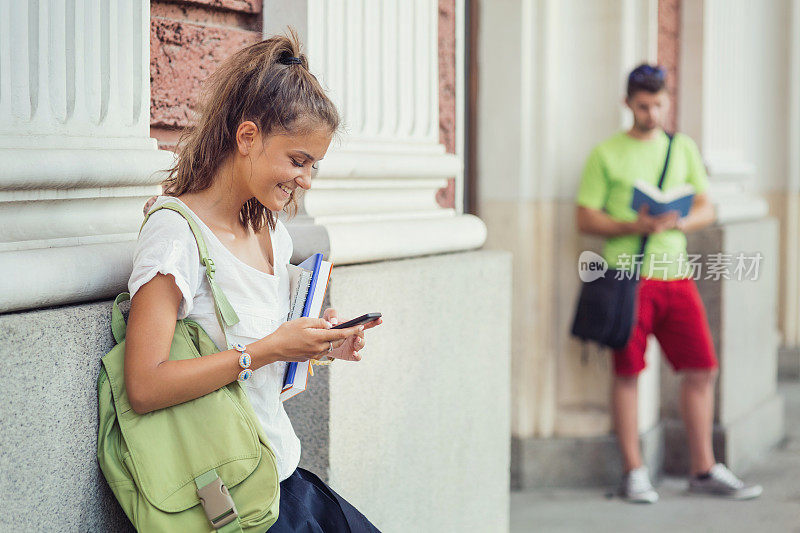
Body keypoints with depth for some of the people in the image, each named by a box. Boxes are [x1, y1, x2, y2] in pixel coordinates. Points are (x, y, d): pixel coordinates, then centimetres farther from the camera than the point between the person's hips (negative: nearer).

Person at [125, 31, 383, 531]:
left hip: (284, 478, 8)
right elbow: (145, 387, -23)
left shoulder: (271, 231, 11)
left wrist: (317, 345, 2)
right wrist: (273, 348, -20)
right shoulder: (176, 232, -13)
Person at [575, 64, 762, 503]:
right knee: (627, 374, 0)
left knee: (702, 369, 2)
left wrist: (675, 223, -9)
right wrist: (633, 226, -17)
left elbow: (705, 209, 12)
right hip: (628, 275, -4)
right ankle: (634, 472, 11)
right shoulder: (605, 154, 2)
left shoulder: (683, 148, 14)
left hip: (675, 273, 4)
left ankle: (703, 470, 14)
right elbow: (586, 219, -1)